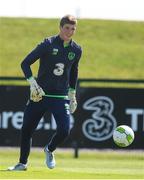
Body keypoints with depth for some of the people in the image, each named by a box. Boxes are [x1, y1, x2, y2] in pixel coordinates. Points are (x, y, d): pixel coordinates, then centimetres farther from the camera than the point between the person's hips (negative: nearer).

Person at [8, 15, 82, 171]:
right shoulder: (48, 44, -9)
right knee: (26, 129, 1)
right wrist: (33, 83, -18)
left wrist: (72, 96, 19)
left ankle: (49, 150, 18)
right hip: (40, 94, -2)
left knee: (64, 130, -14)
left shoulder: (76, 50, 3)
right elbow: (25, 63, -8)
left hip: (60, 97, 2)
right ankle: (22, 163, 20)